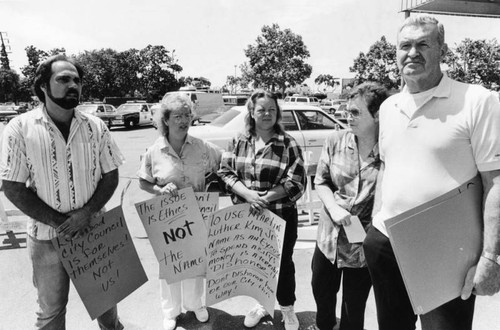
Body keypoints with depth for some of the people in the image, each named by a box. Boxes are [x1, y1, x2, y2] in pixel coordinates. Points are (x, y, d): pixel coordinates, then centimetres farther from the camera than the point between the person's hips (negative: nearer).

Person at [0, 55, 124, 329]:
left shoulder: (95, 126, -3)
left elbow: (111, 176, -1)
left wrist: (86, 213, -15)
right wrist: (59, 222, -15)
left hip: (95, 231, 2)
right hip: (47, 236, -2)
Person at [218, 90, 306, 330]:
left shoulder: (288, 144, -8)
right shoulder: (240, 141, 2)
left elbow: (295, 182, -12)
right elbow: (226, 172, -2)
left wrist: (264, 199, -19)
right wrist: (248, 194, -18)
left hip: (280, 216, -3)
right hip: (247, 216, 4)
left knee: (282, 263, 11)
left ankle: (287, 309, 35)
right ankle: (262, 303, 43)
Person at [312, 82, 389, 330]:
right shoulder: (336, 141, -4)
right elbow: (321, 181, 4)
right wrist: (333, 207, -13)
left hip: (365, 244, -4)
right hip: (329, 236, 4)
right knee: (321, 290, 25)